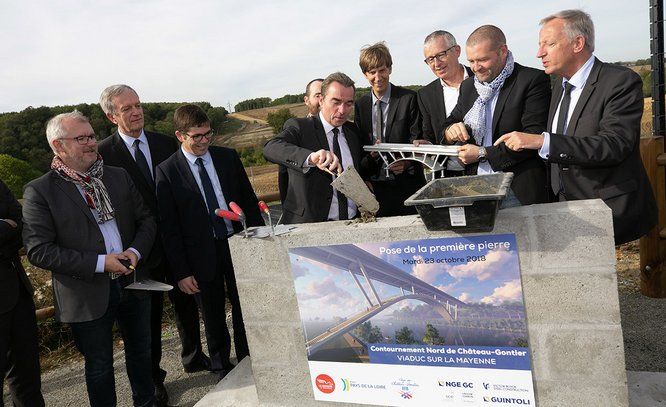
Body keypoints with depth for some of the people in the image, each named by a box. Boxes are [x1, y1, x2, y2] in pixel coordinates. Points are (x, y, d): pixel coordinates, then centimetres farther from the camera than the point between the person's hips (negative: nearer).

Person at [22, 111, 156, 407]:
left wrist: (136, 251, -13)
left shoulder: (119, 177, 2)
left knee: (141, 350, 22)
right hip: (88, 295, -4)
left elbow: (146, 219, 7)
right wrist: (99, 263, -21)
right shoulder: (39, 191, -11)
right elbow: (38, 251, -16)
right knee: (99, 366, 14)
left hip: (132, 282, 5)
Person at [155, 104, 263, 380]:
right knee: (213, 318, 13)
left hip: (239, 245, 2)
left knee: (244, 310, 14)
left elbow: (249, 200, 8)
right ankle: (222, 370, 34)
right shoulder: (167, 171, -7)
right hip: (202, 254, -2)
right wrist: (181, 272, -9)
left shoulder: (228, 157, 2)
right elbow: (169, 227, -6)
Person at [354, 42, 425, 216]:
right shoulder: (360, 105, 10)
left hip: (406, 184, -2)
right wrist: (370, 154, -13)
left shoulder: (409, 98, -2)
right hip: (374, 187, 3)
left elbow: (417, 140, -5)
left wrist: (406, 162, -24)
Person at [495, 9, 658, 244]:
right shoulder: (561, 88, 14)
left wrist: (541, 141, -32)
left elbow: (614, 145, -25)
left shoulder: (622, 82, -11)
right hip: (566, 207, 7)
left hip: (611, 212, -7)